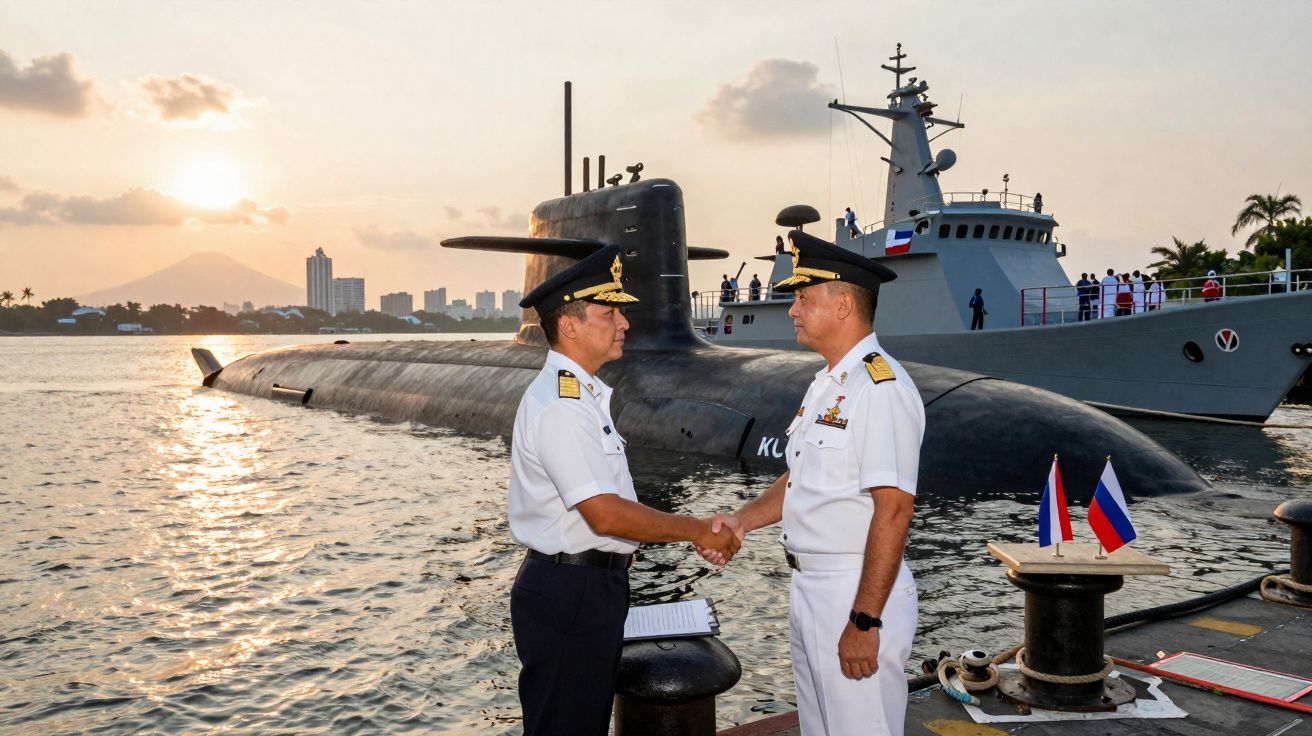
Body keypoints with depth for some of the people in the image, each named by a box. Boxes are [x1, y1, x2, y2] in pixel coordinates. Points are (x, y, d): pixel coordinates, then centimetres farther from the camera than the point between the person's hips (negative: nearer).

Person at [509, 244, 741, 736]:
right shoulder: (559, 406, -22)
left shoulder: (582, 395, 11)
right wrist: (695, 530, -14)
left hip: (593, 585, 10)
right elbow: (606, 515, -25)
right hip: (569, 593, -10)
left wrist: (694, 530, 9)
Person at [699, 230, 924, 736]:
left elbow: (893, 509, -24)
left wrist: (865, 621, -25)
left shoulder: (881, 387, -19)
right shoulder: (826, 385, 12)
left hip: (858, 594, -10)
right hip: (809, 589, 10)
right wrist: (743, 520, 5)